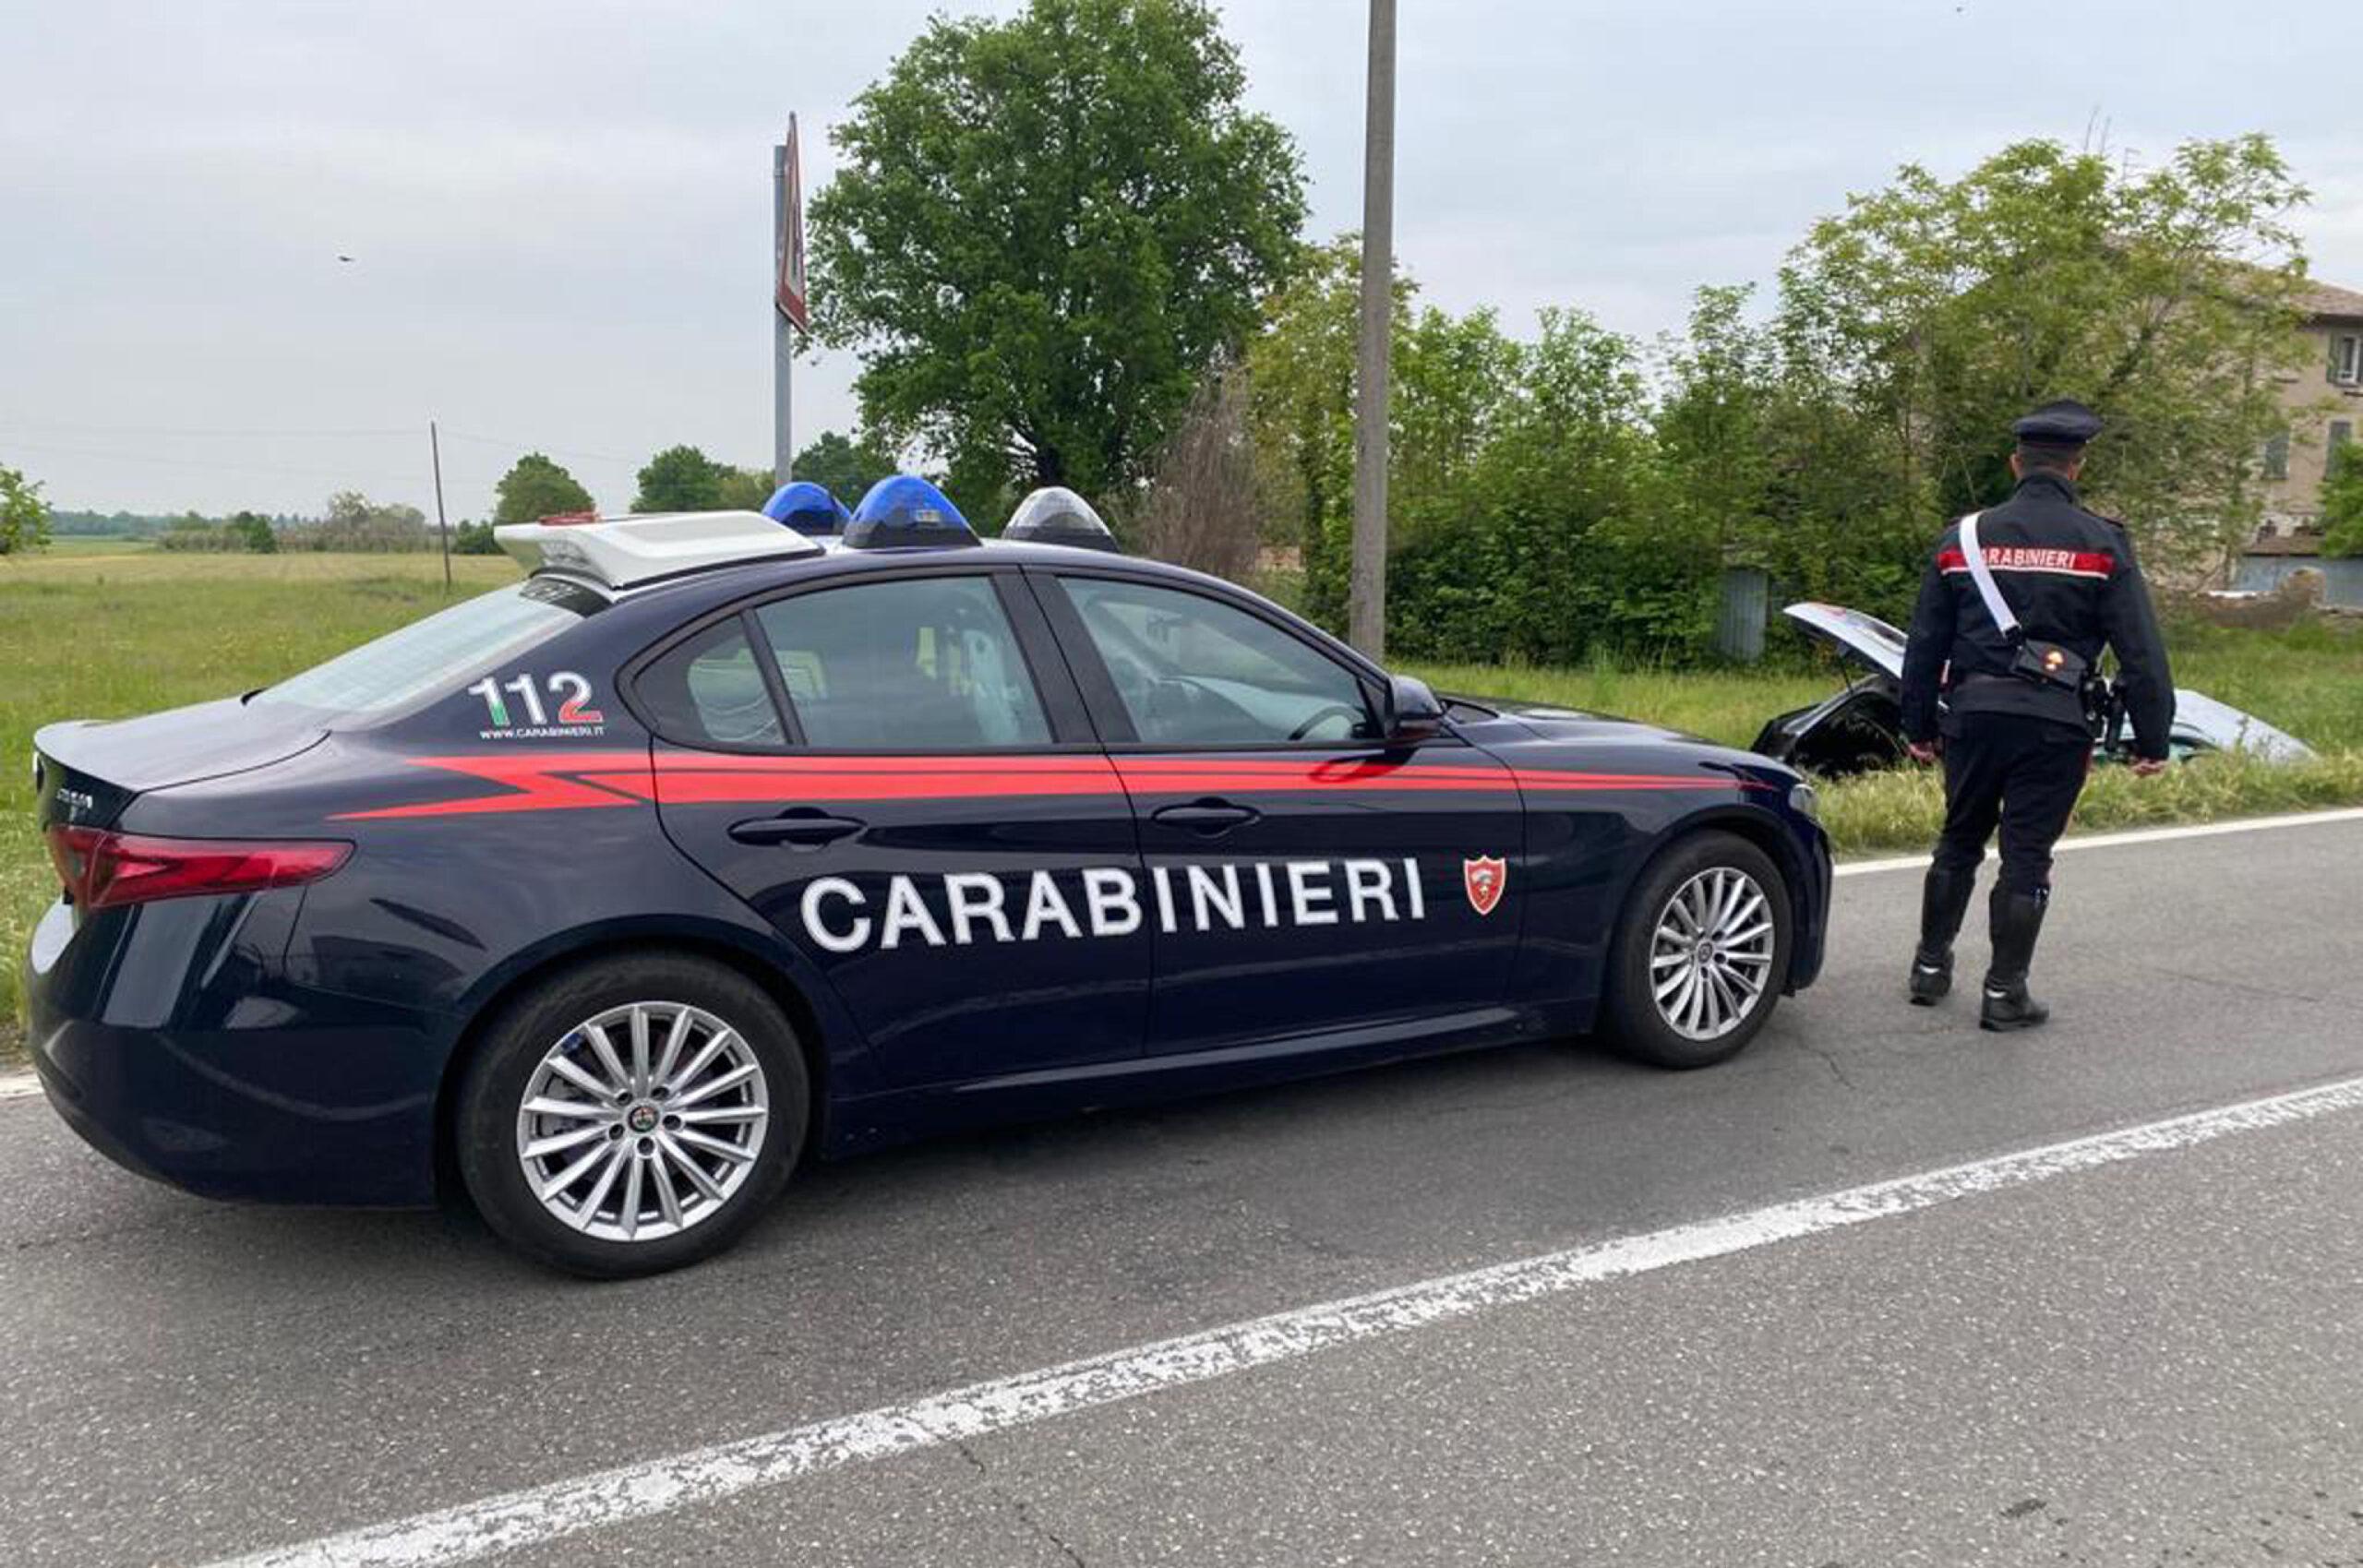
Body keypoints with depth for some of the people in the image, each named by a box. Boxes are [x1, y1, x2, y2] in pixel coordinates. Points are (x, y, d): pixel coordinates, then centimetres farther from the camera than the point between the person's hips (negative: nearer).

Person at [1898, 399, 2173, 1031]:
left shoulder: (1964, 538, 5)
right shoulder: (2102, 545, -3)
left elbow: (1925, 643, 9)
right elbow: (2141, 651, -4)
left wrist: (1919, 727, 17)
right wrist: (2152, 739, 3)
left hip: (1972, 717, 3)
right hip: (2053, 724, -3)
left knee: (1958, 843, 17)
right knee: (2026, 857, 4)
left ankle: (1931, 967, 25)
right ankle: (2004, 993, 8)